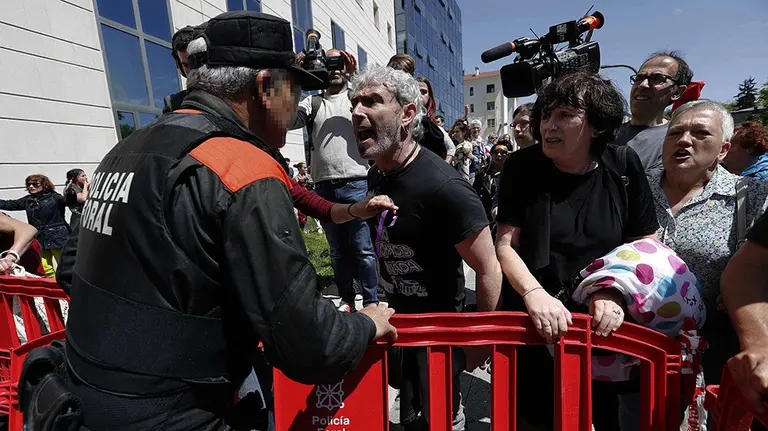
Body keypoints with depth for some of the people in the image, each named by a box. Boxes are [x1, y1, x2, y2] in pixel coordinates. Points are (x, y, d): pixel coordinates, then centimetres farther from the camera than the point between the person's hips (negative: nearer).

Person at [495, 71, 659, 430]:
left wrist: (615, 292, -17)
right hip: (534, 319, -1)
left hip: (604, 321, 2)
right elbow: (505, 246, -13)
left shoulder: (624, 166, -6)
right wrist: (533, 293, -29)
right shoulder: (521, 167, -10)